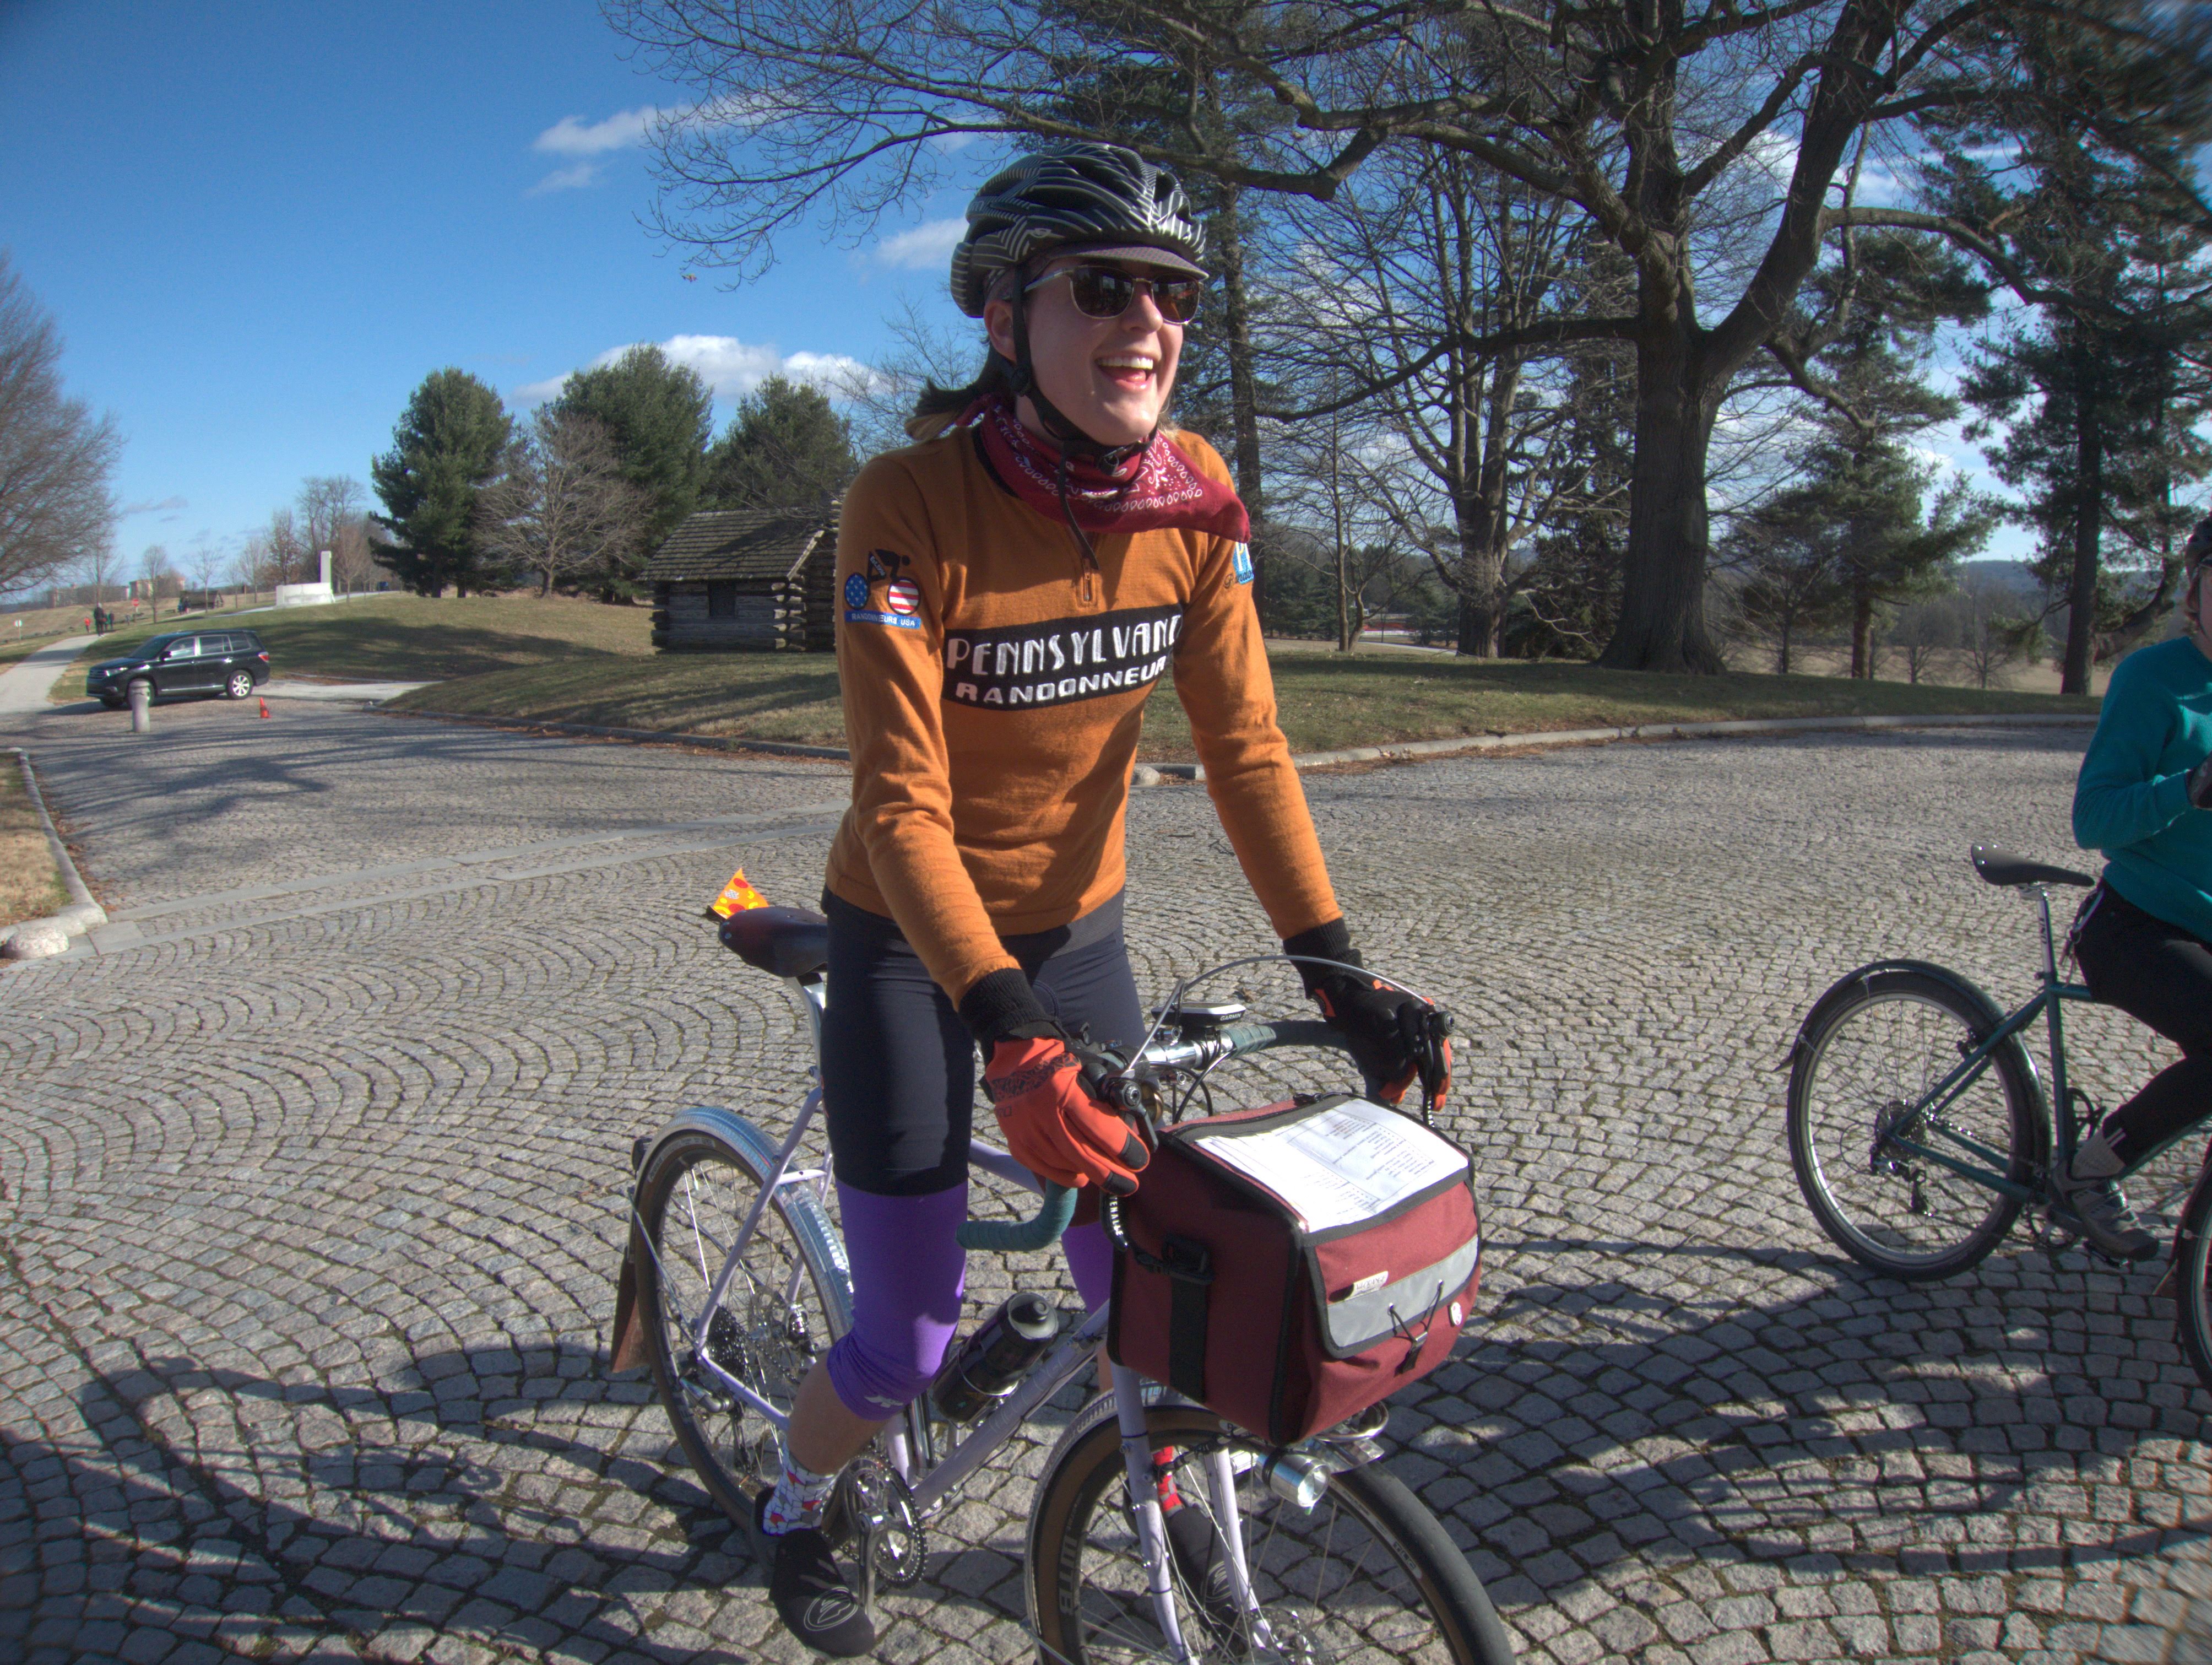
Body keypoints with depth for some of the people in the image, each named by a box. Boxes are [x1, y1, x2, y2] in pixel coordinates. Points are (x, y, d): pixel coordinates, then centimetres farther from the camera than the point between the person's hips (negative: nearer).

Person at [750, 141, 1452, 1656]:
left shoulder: (1196, 502, -11)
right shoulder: (911, 506, -25)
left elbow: (1245, 748, -10)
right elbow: (904, 805, -28)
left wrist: (1337, 969, -18)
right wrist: (1012, 1034, -38)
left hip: (1077, 925, 4)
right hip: (911, 940, -4)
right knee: (910, 1346, 2)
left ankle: (1150, 1474, 43)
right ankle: (794, 1512, 36)